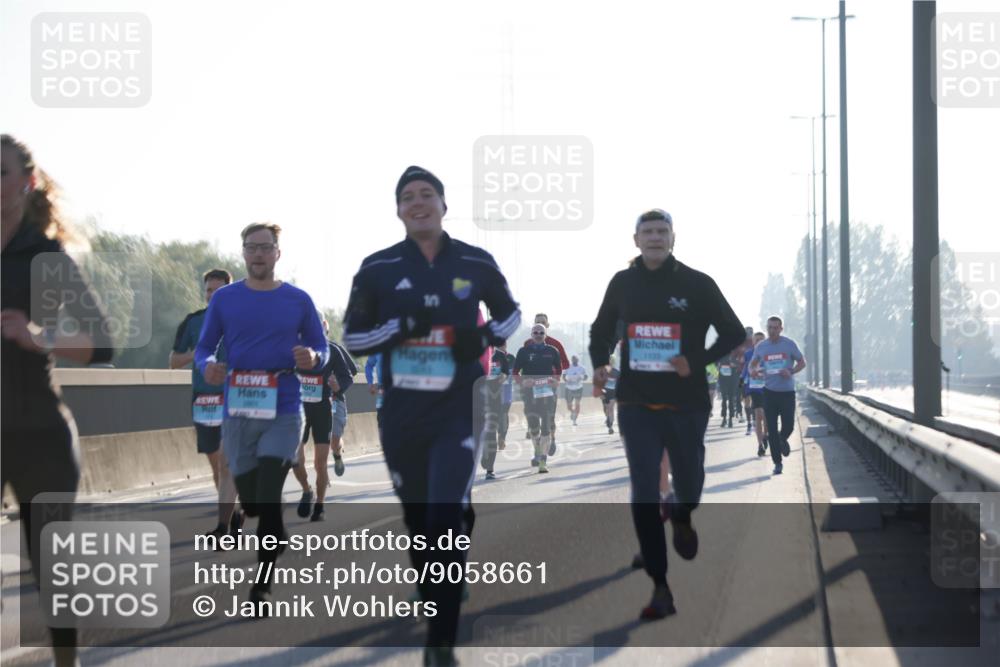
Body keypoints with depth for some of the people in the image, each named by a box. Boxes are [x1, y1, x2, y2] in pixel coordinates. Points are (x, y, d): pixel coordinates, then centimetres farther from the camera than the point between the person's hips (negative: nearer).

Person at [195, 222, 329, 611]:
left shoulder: (298, 300, 3)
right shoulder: (224, 298, 6)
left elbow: (321, 348, 8)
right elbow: (203, 348, 8)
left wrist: (312, 358, -16)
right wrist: (207, 367, -15)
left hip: (283, 412, -2)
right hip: (237, 413, 2)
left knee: (268, 501, -13)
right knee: (251, 504, 8)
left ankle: (262, 589, -6)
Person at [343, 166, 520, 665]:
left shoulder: (476, 264, 1)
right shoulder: (378, 268, 0)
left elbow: (509, 313, 18)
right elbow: (352, 338, 3)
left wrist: (485, 338, -4)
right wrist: (401, 326, -15)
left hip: (458, 412, -2)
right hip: (401, 415, 2)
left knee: (446, 521, -15)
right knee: (417, 521, 13)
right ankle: (435, 613, 36)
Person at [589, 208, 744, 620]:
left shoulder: (696, 284, -4)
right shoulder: (622, 283, 4)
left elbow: (733, 334, 1)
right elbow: (601, 331, 20)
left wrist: (697, 362, -13)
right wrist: (600, 364, 1)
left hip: (686, 404, -1)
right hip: (636, 404, 1)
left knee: (689, 480, 12)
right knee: (644, 495, -7)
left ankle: (682, 519, 51)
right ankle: (660, 590, -5)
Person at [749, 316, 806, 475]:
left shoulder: (790, 344, -3)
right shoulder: (760, 346, 3)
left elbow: (802, 362, 4)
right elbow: (752, 364, 14)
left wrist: (791, 371, -16)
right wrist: (753, 371, -10)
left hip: (787, 391, -1)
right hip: (770, 392, 1)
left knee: (788, 426, -2)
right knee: (772, 430, -2)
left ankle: (783, 440, 35)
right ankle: (777, 463, 6)